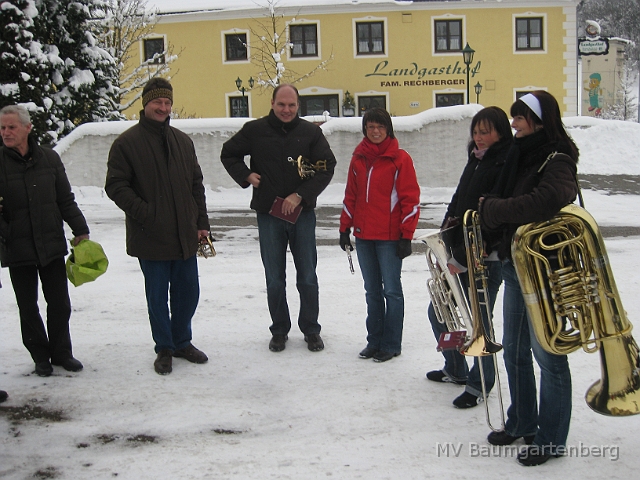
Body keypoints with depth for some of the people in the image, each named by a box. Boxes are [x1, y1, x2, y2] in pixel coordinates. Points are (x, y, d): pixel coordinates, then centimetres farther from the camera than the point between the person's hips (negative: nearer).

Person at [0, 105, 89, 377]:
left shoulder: (49, 159, 3)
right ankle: (40, 357, 23)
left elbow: (66, 200, 9)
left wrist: (80, 230, 8)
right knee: (28, 306, 9)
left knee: (59, 303, 8)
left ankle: (61, 352, 25)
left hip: (52, 244, 1)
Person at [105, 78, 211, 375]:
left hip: (185, 236, 5)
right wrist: (144, 214, -18)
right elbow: (116, 186, -9)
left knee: (188, 291, 12)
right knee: (158, 295, 6)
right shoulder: (127, 143, -5)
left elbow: (196, 184, 15)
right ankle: (164, 349, 21)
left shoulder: (182, 141, 11)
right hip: (151, 238, -4)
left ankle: (182, 342, 30)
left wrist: (201, 223, 9)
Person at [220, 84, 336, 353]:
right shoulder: (254, 131, 2)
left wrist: (300, 195, -13)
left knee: (307, 278, 6)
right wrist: (245, 176, -2)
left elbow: (326, 168, -3)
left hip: (302, 214, 0)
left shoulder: (311, 132, 1)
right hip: (268, 215, 0)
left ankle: (311, 330, 19)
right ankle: (279, 331, 21)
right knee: (274, 280, 7)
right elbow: (228, 154, 15)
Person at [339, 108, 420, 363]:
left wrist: (407, 235, -10)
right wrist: (345, 228, 11)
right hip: (363, 236, 5)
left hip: (389, 237, -5)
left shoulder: (400, 159, -5)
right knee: (372, 291, 13)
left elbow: (410, 198, -7)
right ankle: (374, 341, 22)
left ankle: (391, 344, 9)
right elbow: (351, 196, 14)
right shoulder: (358, 158, 9)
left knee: (391, 291, 1)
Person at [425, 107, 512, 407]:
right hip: (458, 254, 9)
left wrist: (464, 259, -20)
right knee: (438, 312, 16)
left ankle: (480, 384, 18)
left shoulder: (505, 166, -15)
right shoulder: (476, 160, 12)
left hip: (486, 260, -9)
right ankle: (456, 370, 34)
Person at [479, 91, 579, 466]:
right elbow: (504, 204, 15)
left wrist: (495, 209, -24)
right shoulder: (521, 157, 12)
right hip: (516, 265, 9)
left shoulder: (557, 161, -15)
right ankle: (522, 424, 33)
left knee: (548, 353, 1)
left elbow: (548, 200, -35)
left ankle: (551, 439, 13)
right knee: (515, 350, 17)